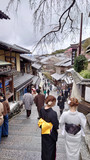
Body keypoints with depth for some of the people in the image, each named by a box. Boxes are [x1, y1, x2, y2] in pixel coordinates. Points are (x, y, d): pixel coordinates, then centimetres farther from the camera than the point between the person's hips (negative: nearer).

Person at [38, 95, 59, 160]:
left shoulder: (42, 110, -13)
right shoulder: (53, 113, -31)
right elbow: (56, 125, -22)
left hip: (43, 133, 6)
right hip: (51, 134, -5)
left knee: (44, 148, 27)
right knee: (51, 149, 18)